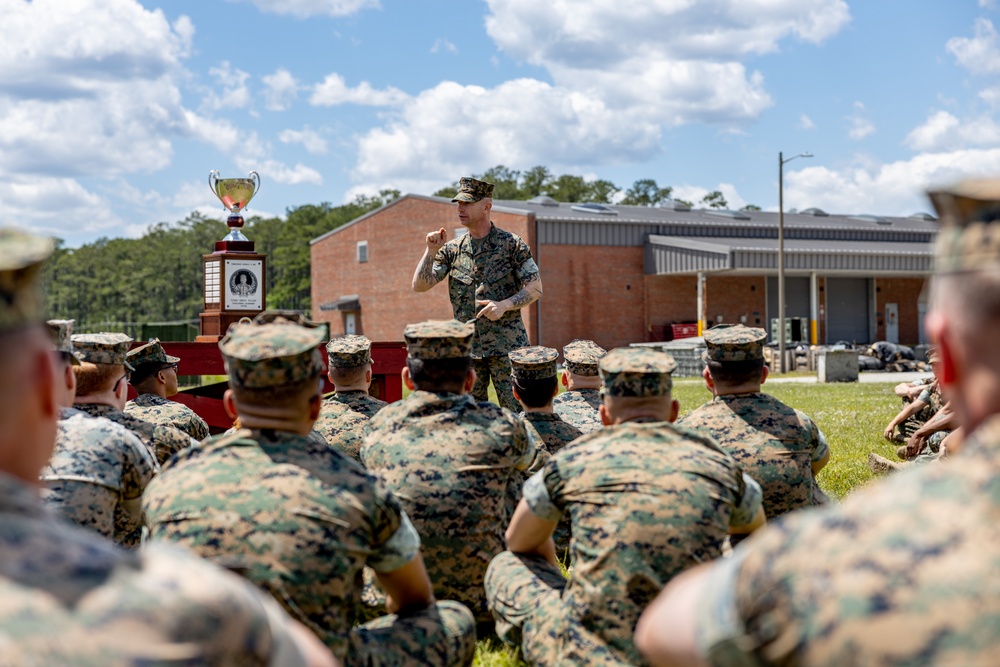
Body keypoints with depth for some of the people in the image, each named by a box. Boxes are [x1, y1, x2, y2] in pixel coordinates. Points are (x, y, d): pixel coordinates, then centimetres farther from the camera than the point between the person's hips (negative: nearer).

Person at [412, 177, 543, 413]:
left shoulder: (512, 244, -1)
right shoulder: (452, 249, 9)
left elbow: (535, 288, -2)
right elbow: (419, 286, 5)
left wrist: (505, 305, -17)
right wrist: (431, 251, -8)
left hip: (506, 345, -4)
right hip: (466, 347, 4)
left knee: (517, 411, -4)